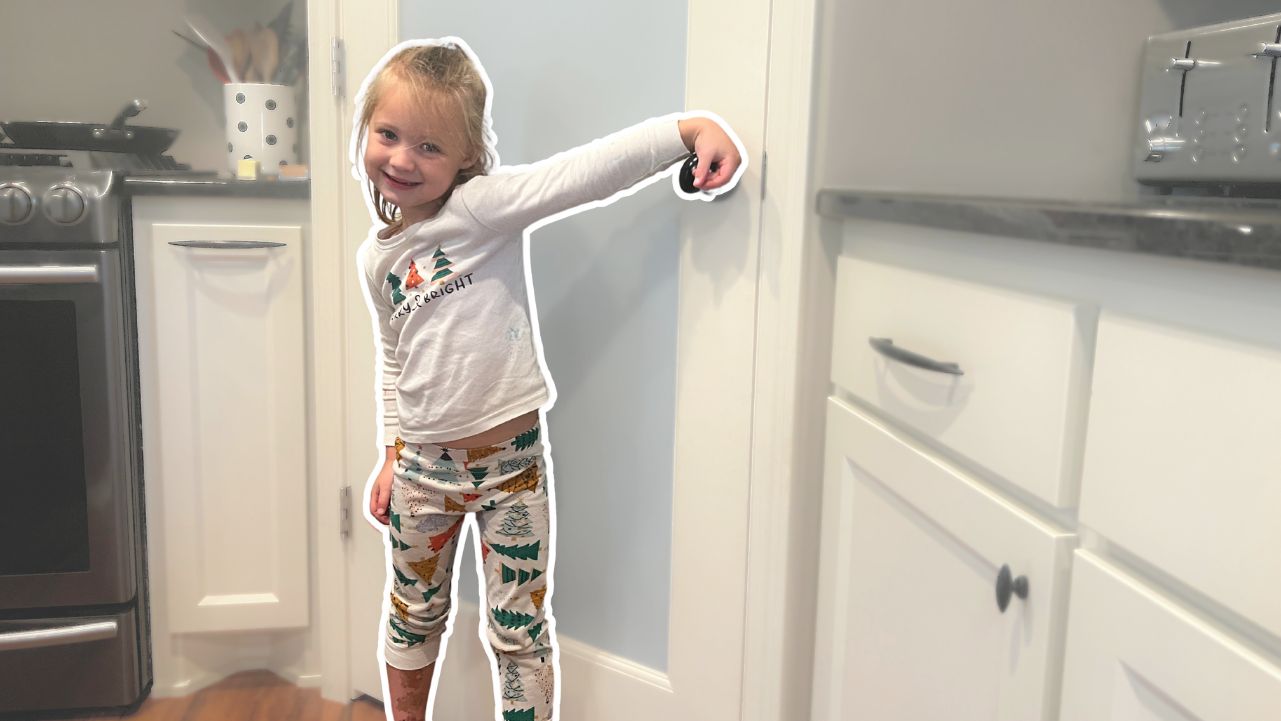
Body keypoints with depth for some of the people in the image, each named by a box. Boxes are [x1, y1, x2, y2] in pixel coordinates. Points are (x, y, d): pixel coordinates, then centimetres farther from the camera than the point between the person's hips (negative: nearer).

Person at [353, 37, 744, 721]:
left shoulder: (483, 206, -13)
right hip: (422, 462, 5)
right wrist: (391, 453, 15)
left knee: (520, 628, 9)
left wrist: (694, 126, -36)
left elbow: (588, 169, -26)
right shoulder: (376, 258, 5)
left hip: (512, 459, -5)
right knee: (413, 614, 24)